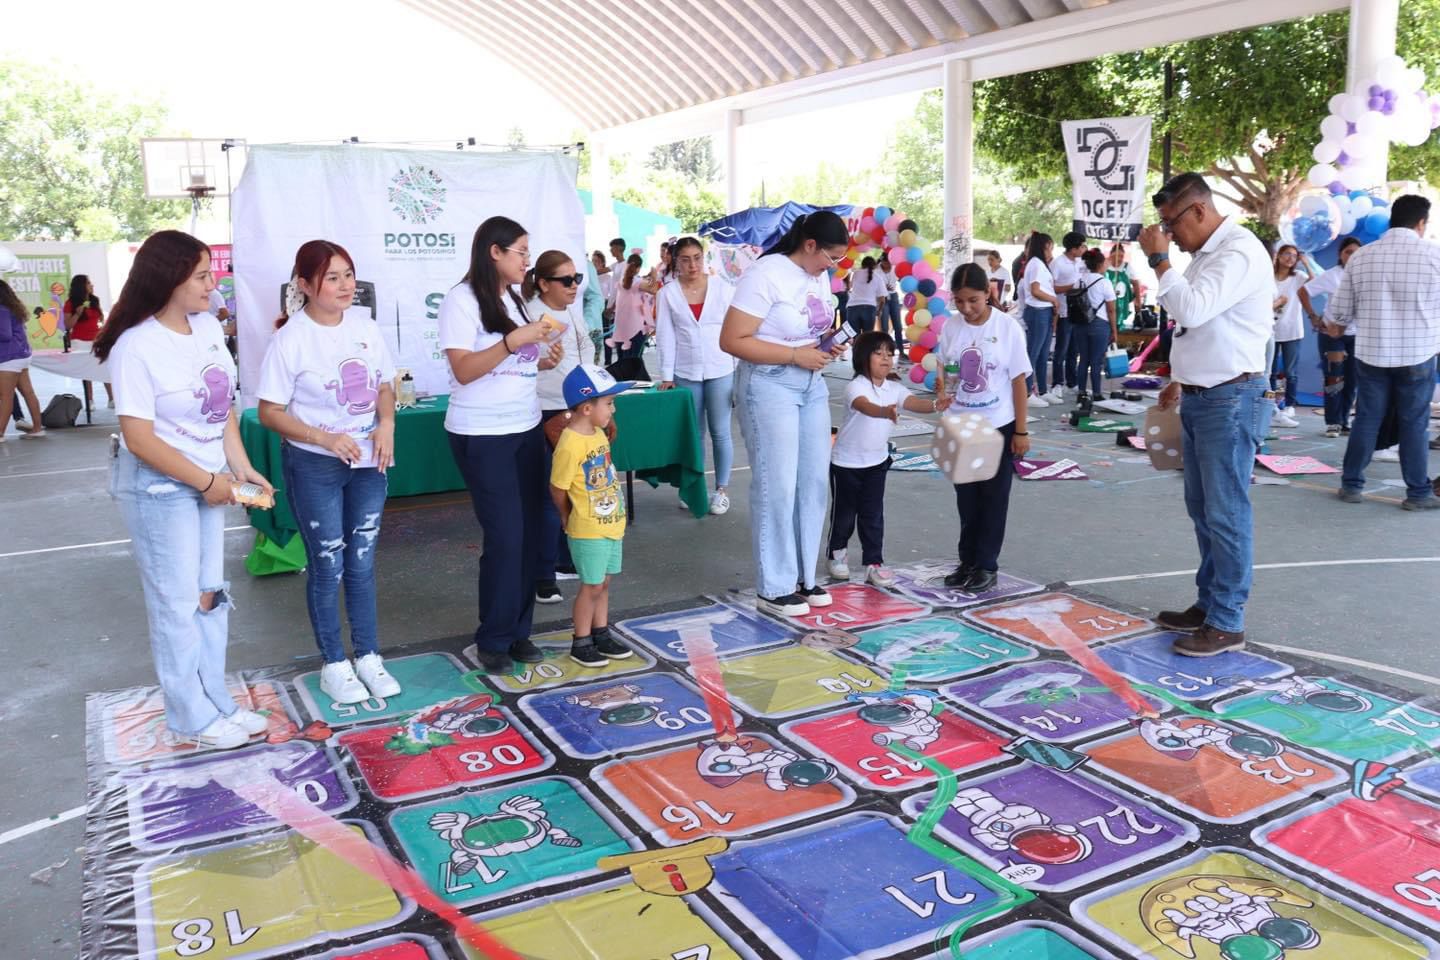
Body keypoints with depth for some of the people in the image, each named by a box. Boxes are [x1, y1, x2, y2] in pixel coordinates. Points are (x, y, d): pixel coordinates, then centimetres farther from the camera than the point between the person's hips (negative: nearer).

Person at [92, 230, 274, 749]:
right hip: (159, 488, -7)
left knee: (210, 594, 15)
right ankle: (193, 719, 19)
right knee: (177, 603, 4)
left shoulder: (208, 326, 0)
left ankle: (217, 702, 30)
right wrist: (206, 481, -16)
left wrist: (240, 468, 0)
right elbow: (139, 438, -20)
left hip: (208, 480, 7)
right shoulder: (137, 347, -20)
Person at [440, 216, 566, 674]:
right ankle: (493, 640, 12)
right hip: (483, 438, -7)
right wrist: (515, 340, -24)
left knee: (530, 532, 7)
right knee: (505, 537, -4)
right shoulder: (462, 300, -10)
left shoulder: (512, 299, 13)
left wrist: (544, 361, 2)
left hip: (526, 430, 8)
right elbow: (464, 370, -19)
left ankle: (519, 630, 19)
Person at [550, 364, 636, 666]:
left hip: (611, 525, 8)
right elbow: (557, 489, -14)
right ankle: (581, 643, 17)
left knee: (603, 583, 17)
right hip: (588, 531, -8)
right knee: (592, 586, 3)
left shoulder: (599, 433, 4)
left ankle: (601, 634, 30)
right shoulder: (569, 444, -23)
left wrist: (618, 515, 14)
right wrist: (570, 518, 2)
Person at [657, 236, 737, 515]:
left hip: (720, 371, 0)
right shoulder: (667, 293, -1)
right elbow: (666, 336, -1)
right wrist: (666, 375, -5)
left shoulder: (723, 289, -1)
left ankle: (722, 489, 15)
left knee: (720, 433, 4)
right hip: (685, 373, 0)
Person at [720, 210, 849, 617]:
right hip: (769, 385, -8)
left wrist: (829, 346, 1)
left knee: (814, 482, 10)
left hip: (812, 385, 8)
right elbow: (731, 341, -21)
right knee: (777, 486, -3)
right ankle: (774, 587, 10)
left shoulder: (819, 276, 8)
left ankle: (803, 576, 24)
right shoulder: (765, 275, -16)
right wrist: (796, 355, -21)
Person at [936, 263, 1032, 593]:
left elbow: (1019, 381, -7)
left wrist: (1021, 431, -7)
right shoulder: (951, 327, -2)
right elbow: (943, 373, 5)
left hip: (999, 426, -3)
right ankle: (968, 560, 23)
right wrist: (940, 389, -19)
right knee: (966, 497, 12)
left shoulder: (1007, 328, -10)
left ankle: (987, 565, 15)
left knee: (993, 497, 6)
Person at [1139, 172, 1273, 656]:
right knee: (1202, 507, 15)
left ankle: (1226, 623, 5)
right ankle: (1208, 603, 26)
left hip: (1229, 400, -10)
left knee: (1226, 512, -4)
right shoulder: (1205, 253, 14)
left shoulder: (1239, 251, -17)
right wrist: (1181, 380, 20)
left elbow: (1192, 310, -28)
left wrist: (1159, 259, -19)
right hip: (1200, 397, 10)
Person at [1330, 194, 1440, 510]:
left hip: (1370, 353, 2)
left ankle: (1351, 485, 17)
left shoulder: (1360, 256, 0)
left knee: (1365, 420, 11)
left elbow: (1339, 312, 3)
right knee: (1413, 425, 6)